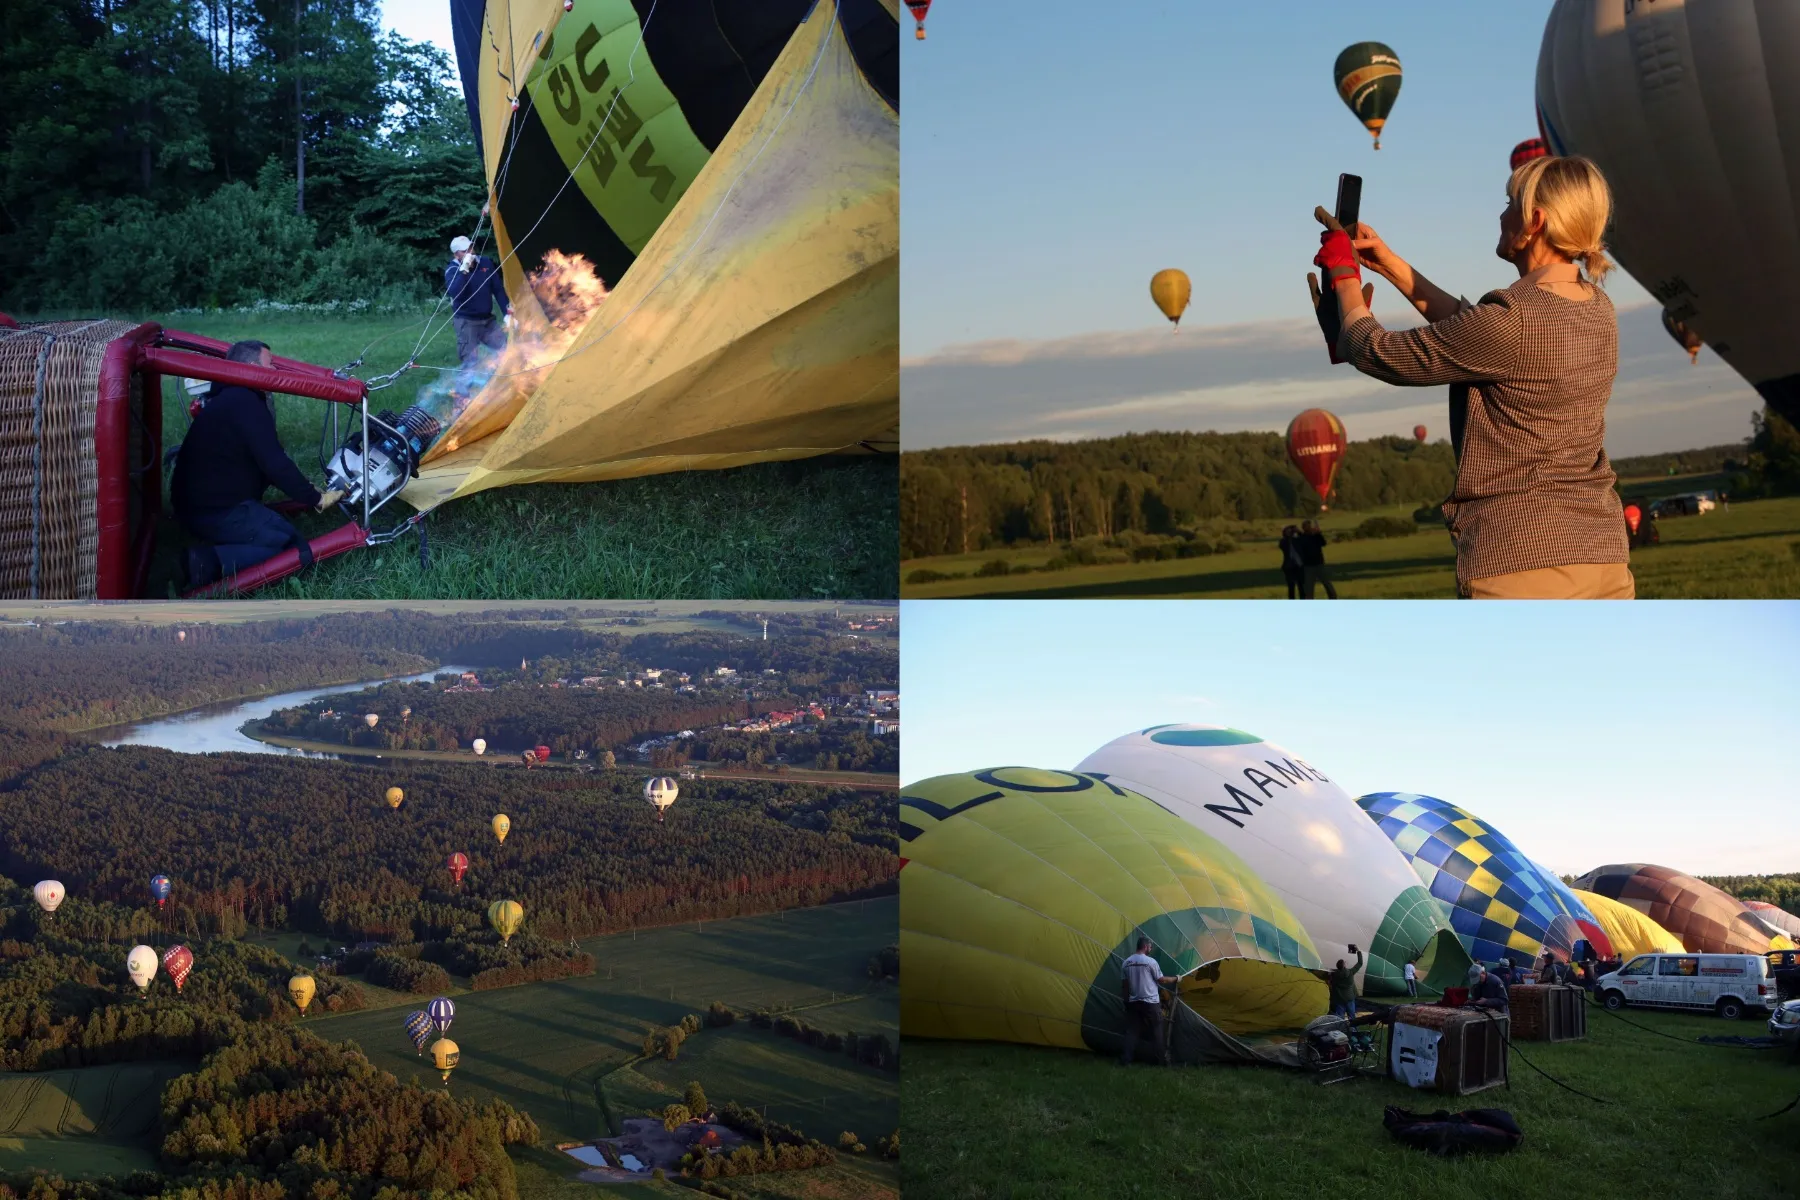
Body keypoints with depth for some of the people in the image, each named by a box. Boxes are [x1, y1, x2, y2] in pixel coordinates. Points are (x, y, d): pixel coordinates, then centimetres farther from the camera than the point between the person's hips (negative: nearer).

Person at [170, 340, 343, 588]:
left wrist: (304, 489, 16)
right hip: (222, 511, -10)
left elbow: (265, 459, 21)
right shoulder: (246, 403, -15)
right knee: (294, 547, -7)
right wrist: (316, 499, -10)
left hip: (198, 505, 10)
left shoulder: (229, 399, 19)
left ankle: (210, 556, 2)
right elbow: (274, 464, -19)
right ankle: (214, 562, -21)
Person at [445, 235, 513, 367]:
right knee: (472, 361, -11)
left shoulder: (486, 263, 0)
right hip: (466, 321, -5)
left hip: (487, 319, 5)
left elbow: (498, 289, 7)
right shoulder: (452, 270, -13)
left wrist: (508, 312, 0)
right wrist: (464, 269, -35)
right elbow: (455, 293, -33)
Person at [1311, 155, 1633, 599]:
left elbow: (1376, 353, -6)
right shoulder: (1597, 310, 8)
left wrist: (1345, 276, 13)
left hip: (1523, 558, -8)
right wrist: (1389, 264, 25)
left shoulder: (1512, 319, -17)